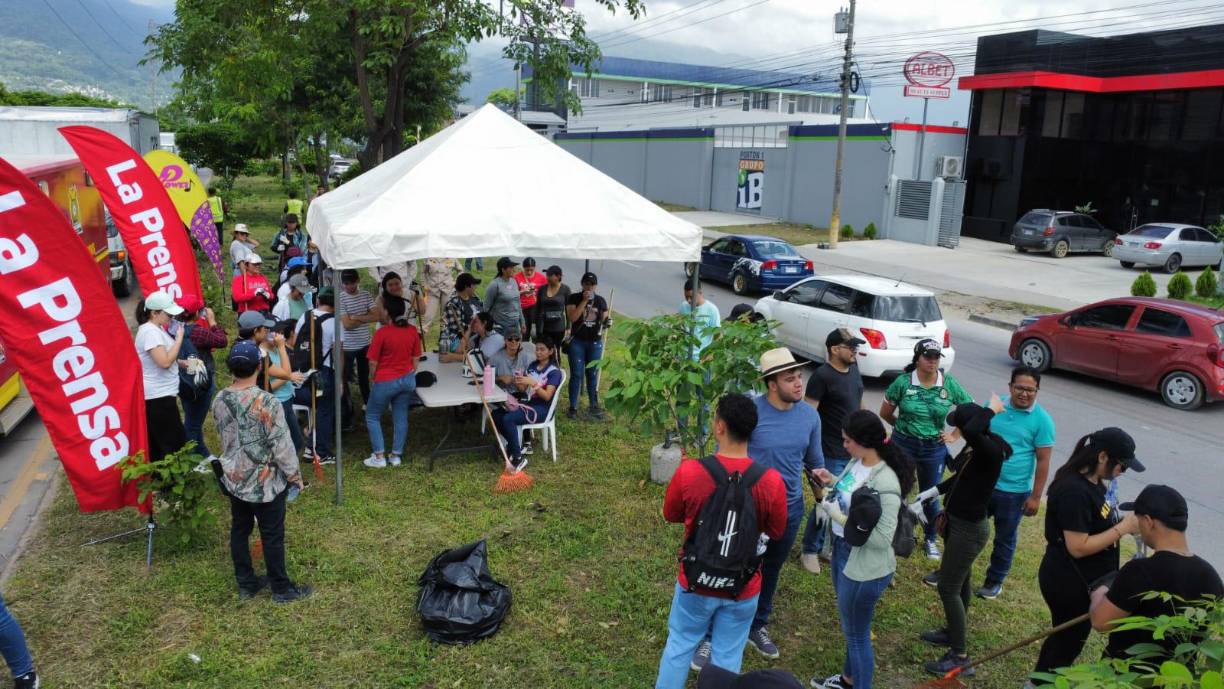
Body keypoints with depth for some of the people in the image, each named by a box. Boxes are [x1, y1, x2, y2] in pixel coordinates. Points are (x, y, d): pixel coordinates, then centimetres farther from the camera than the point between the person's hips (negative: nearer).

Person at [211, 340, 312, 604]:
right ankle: (282, 589, 21)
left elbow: (224, 437, 8)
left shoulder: (219, 400, -6)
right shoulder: (266, 402, -24)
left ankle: (246, 584, 32)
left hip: (233, 479, 6)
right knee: (272, 536, 7)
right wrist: (295, 475, -7)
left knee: (239, 530, 18)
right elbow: (281, 445, -19)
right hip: (265, 482, -6)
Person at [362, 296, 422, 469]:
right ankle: (396, 455, 18)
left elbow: (373, 362, -11)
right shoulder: (412, 330, -2)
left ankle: (379, 457, 10)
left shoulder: (382, 333, -17)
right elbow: (415, 358, 7)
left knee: (372, 416, 12)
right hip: (408, 379, 5)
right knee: (401, 417, 13)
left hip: (386, 381, -5)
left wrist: (374, 377, 8)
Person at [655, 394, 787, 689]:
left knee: (679, 646, 21)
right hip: (744, 588, 1)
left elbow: (671, 515, -3)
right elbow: (776, 531, -3)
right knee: (728, 656, 20)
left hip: (696, 582, 0)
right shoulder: (771, 481, -21)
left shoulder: (688, 471, -23)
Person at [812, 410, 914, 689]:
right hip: (842, 553, 9)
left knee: (857, 633, 11)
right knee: (851, 626, 28)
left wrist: (836, 515, -26)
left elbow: (881, 538, -29)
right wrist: (833, 481, -1)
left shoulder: (885, 483, -28)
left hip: (865, 567, -9)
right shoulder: (857, 462, -3)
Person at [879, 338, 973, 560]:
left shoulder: (949, 384, -7)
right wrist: (904, 426, 8)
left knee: (931, 497, 14)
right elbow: (885, 413, 0)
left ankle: (930, 540, 35)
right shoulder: (903, 382, -11)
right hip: (903, 444, -1)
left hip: (935, 448, 1)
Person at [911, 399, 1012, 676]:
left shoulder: (992, 452, -27)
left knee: (948, 588, -2)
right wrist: (927, 495, 16)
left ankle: (960, 656, 8)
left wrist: (992, 409, -31)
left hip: (969, 529, -9)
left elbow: (970, 430, -49)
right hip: (958, 522, 9)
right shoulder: (976, 449, 0)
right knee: (959, 582, 24)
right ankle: (954, 632, 42)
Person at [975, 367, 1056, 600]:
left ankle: (995, 581, 31)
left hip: (1014, 492, -3)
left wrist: (1035, 497, -8)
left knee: (1005, 539, 13)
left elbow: (1043, 461, -8)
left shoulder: (1042, 420, -11)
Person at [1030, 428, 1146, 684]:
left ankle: (1039, 682, 41)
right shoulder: (1075, 491, -28)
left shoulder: (1092, 482, 4)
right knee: (1069, 641, 8)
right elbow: (1078, 547, -28)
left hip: (1079, 580, 10)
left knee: (1064, 636, 24)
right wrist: (1123, 529, -24)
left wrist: (1123, 522, 0)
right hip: (1069, 583, -10)